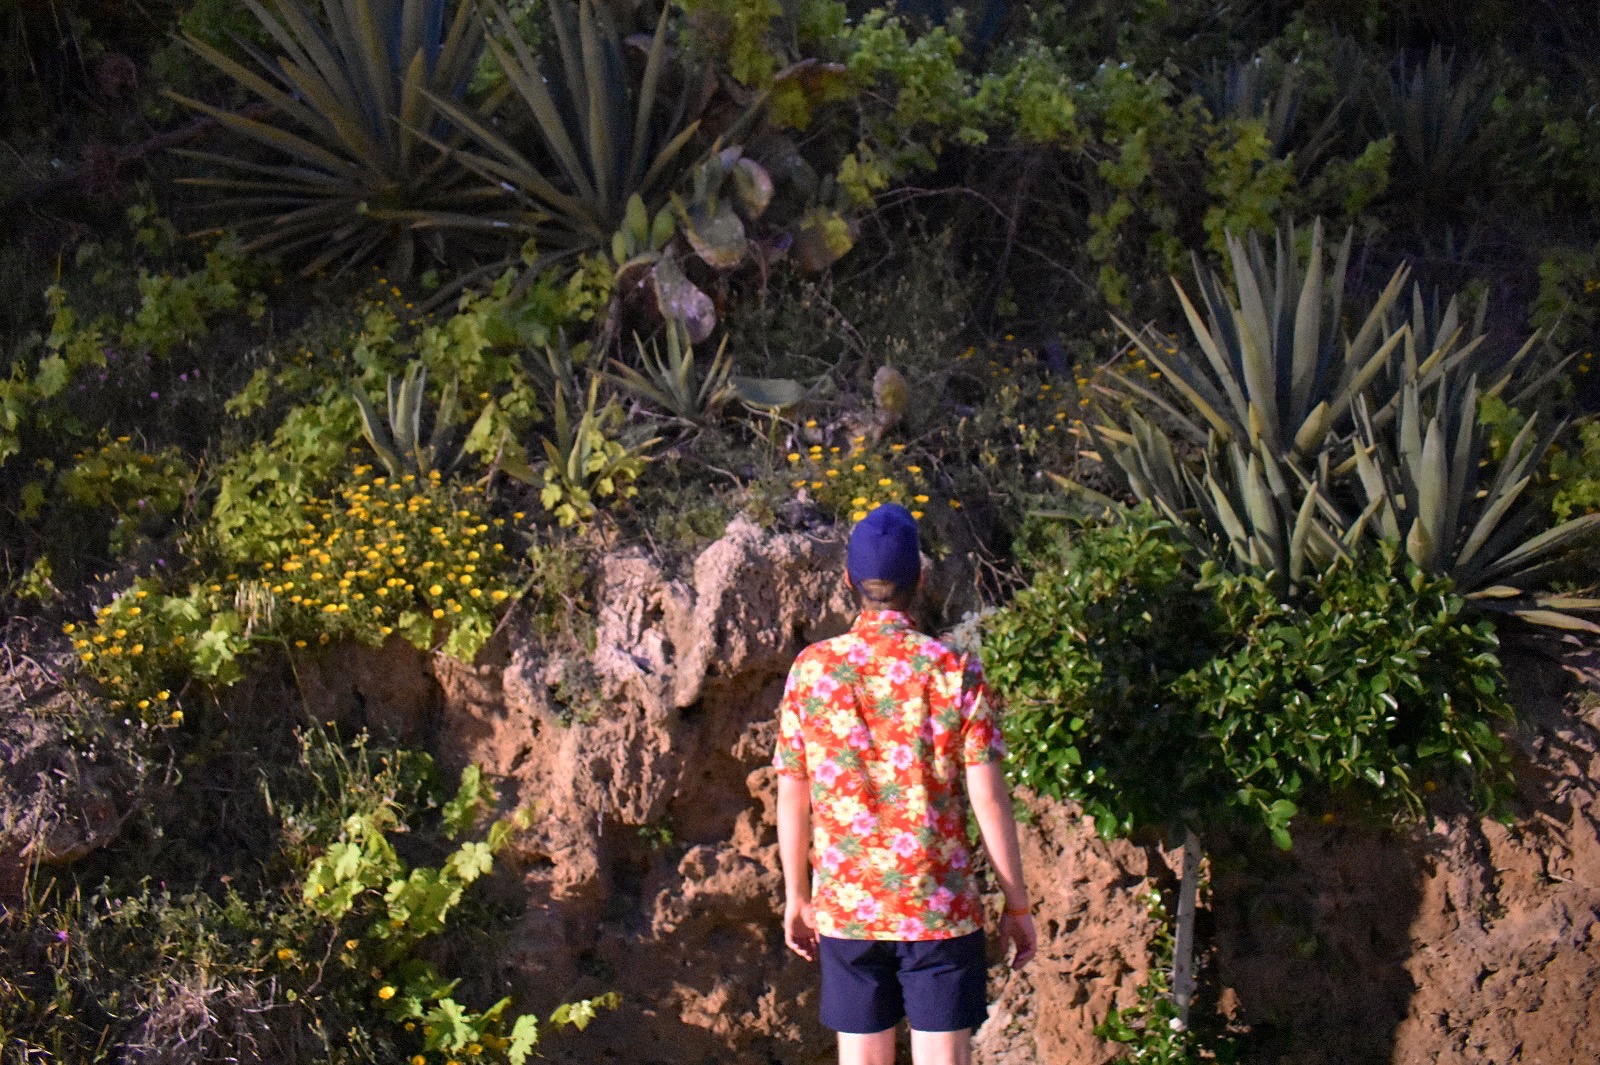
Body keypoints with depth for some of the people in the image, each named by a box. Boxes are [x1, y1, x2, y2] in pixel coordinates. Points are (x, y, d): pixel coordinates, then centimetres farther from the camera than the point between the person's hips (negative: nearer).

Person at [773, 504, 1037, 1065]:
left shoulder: (811, 668, -1)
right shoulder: (955, 670, -7)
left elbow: (792, 798, 2)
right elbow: (989, 799, -8)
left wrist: (797, 897, 14)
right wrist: (1017, 904, 1)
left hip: (846, 909, 2)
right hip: (941, 909, -2)